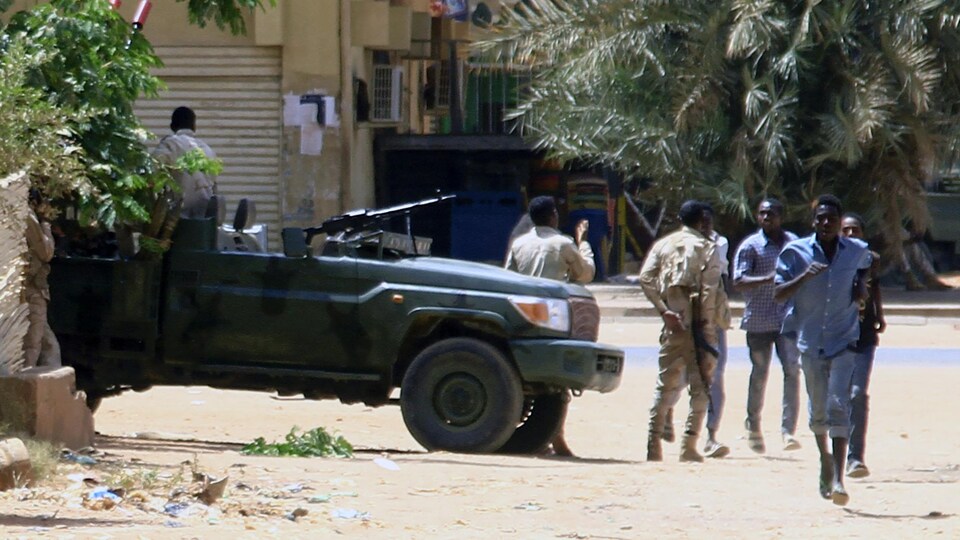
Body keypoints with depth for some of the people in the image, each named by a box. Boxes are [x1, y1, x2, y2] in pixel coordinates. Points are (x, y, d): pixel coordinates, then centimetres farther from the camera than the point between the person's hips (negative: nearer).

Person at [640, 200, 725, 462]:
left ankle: (653, 445, 3)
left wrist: (664, 310, -4)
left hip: (673, 323, 4)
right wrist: (706, 324, -12)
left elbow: (645, 278, -2)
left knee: (666, 383, 10)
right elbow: (709, 288, -12)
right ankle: (689, 445, -5)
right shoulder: (706, 247, -1)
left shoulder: (663, 244, 11)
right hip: (698, 323, -4)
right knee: (700, 385, 1)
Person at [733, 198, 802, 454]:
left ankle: (788, 429, -14)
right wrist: (769, 279, -26)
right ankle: (753, 426, 26)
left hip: (788, 318, 2)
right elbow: (739, 281, -12)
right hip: (759, 321, -2)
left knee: (792, 369, -12)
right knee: (759, 374, 7)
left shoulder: (793, 243, 11)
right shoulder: (750, 246, -3)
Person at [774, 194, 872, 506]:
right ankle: (825, 459, 40)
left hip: (844, 340, -1)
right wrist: (804, 276, -25)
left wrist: (861, 284, 6)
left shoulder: (857, 252, 2)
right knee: (818, 409, 12)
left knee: (839, 405, -14)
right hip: (810, 340, 1)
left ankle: (837, 478, -20)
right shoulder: (796, 252, -4)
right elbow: (778, 294, -9)